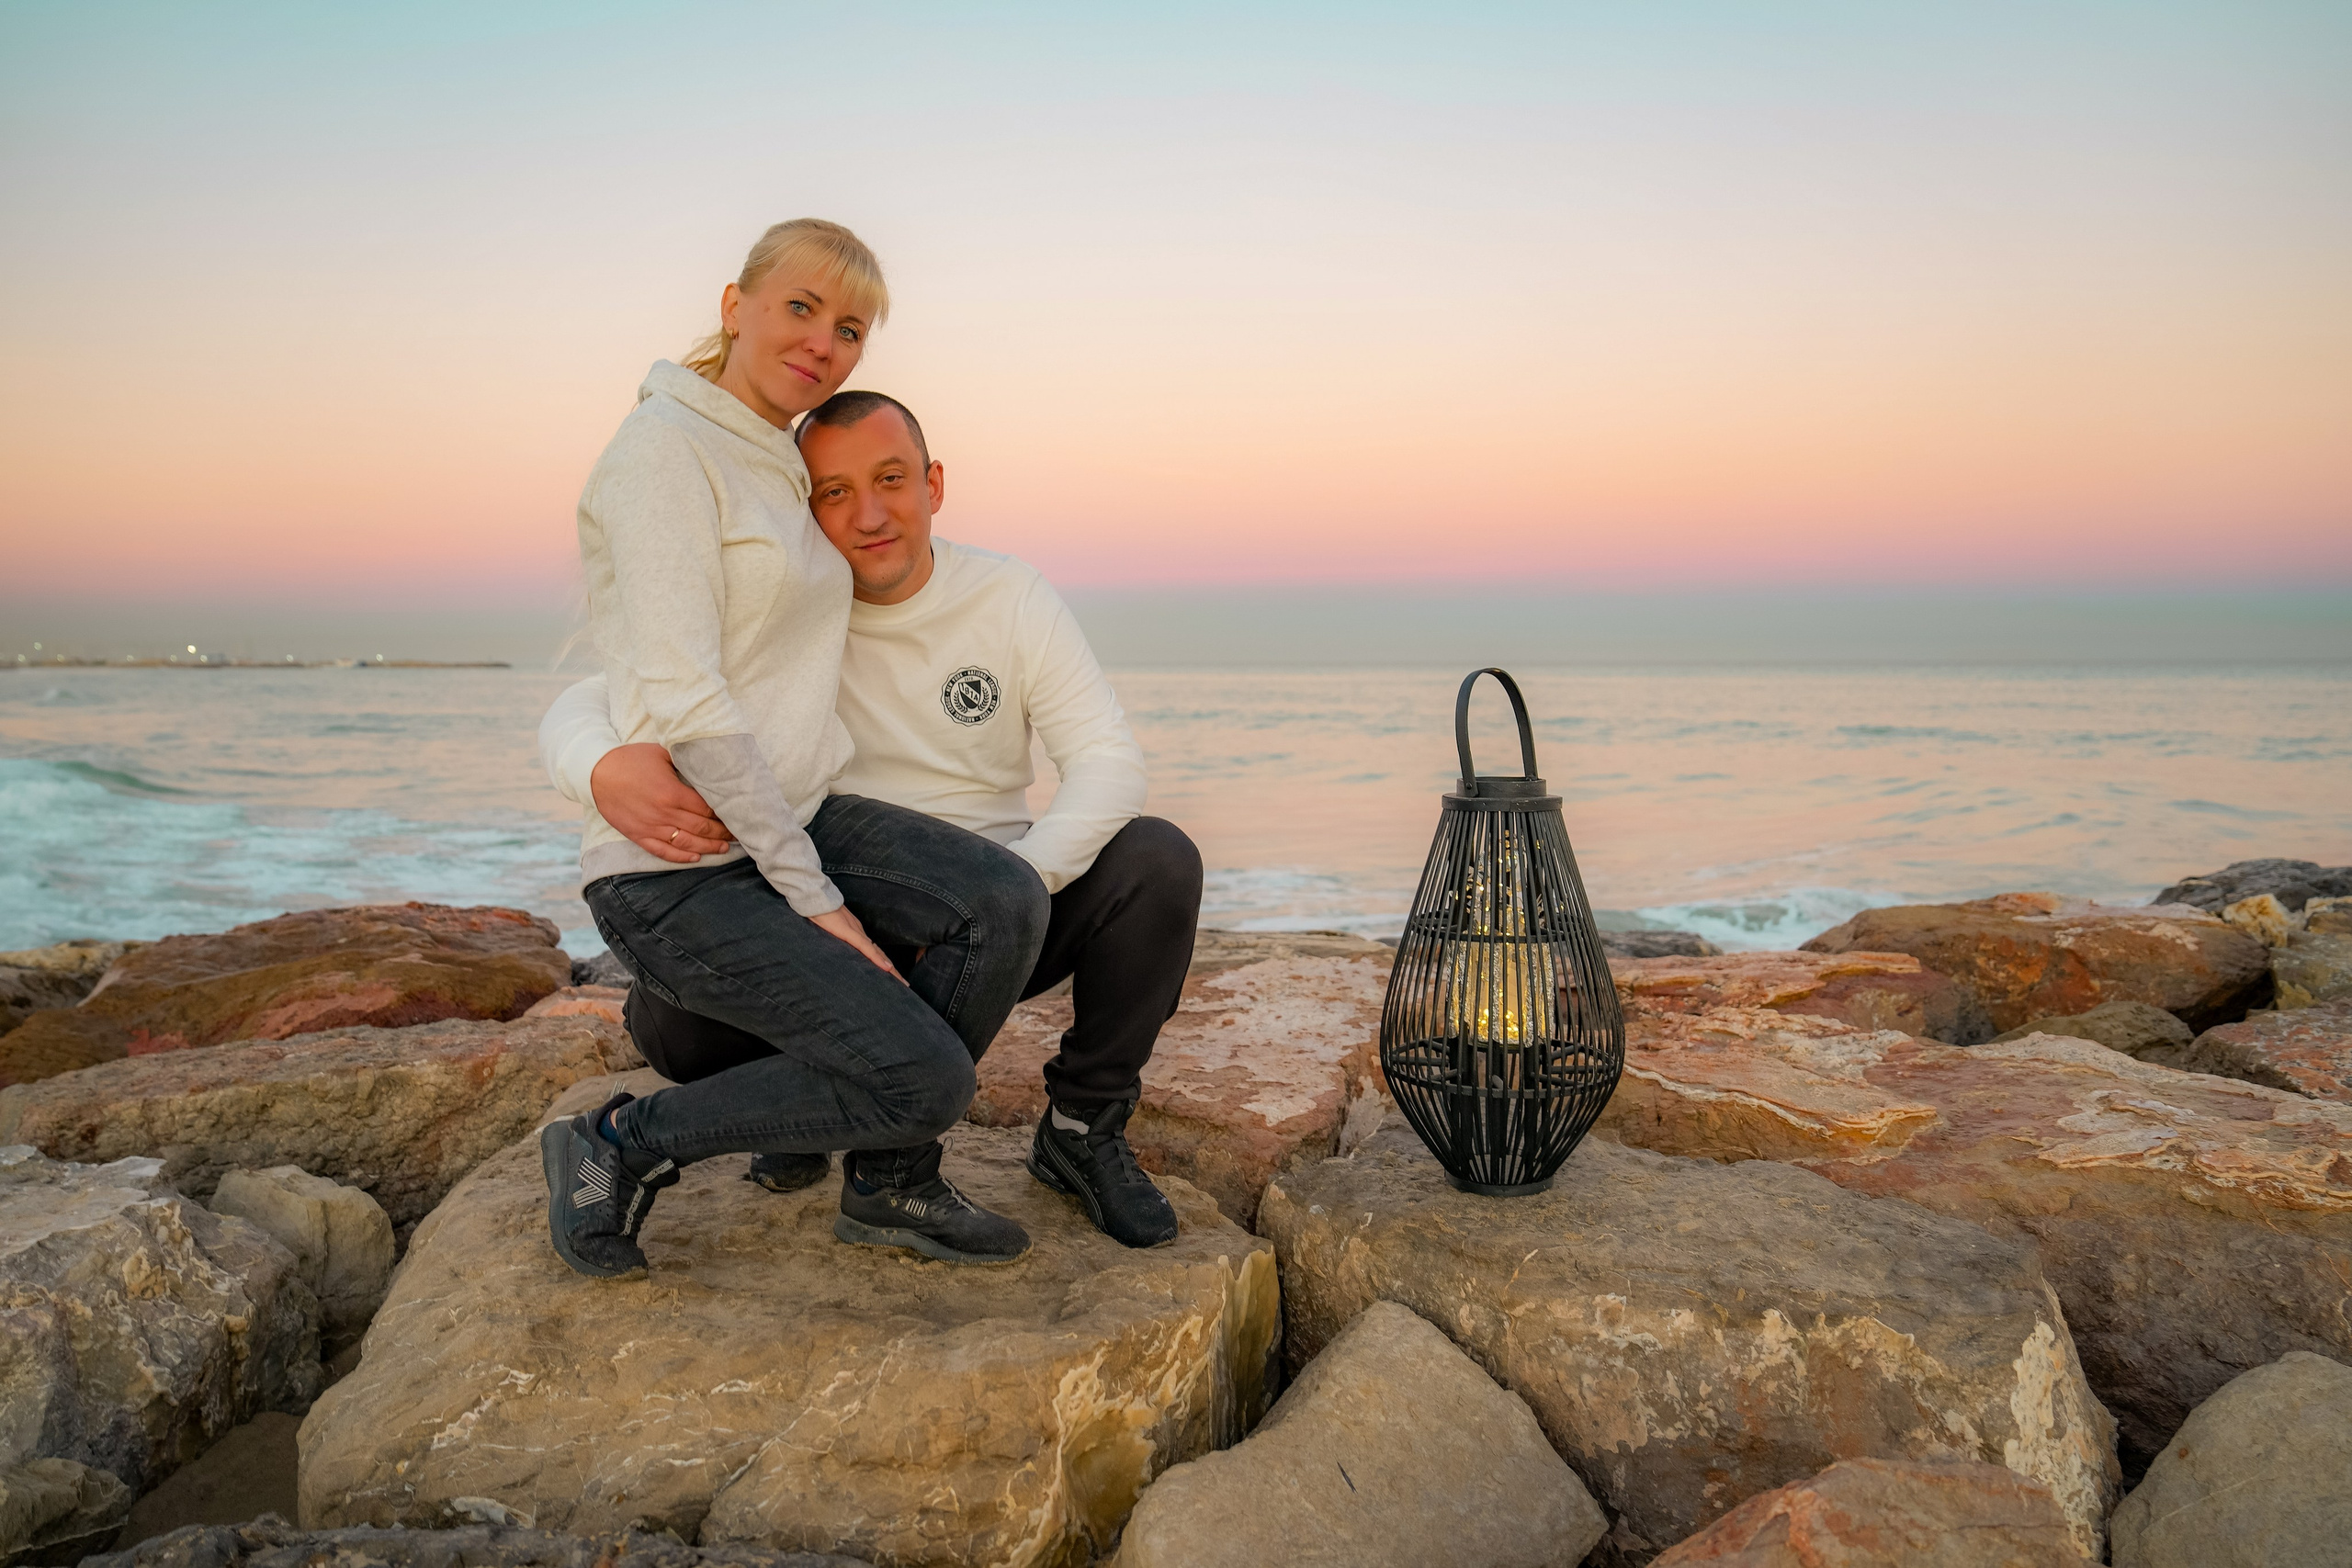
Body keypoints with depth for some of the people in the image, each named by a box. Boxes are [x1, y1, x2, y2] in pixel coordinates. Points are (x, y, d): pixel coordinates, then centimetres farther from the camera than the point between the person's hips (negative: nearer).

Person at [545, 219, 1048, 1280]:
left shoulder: (777, 467, 16)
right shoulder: (665, 448, -11)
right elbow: (682, 704, -19)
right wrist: (814, 899, -17)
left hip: (793, 818, 8)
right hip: (677, 870, -8)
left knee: (1004, 900, -16)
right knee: (926, 1081, -16)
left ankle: (887, 1184, 4)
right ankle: (624, 1144, 3)